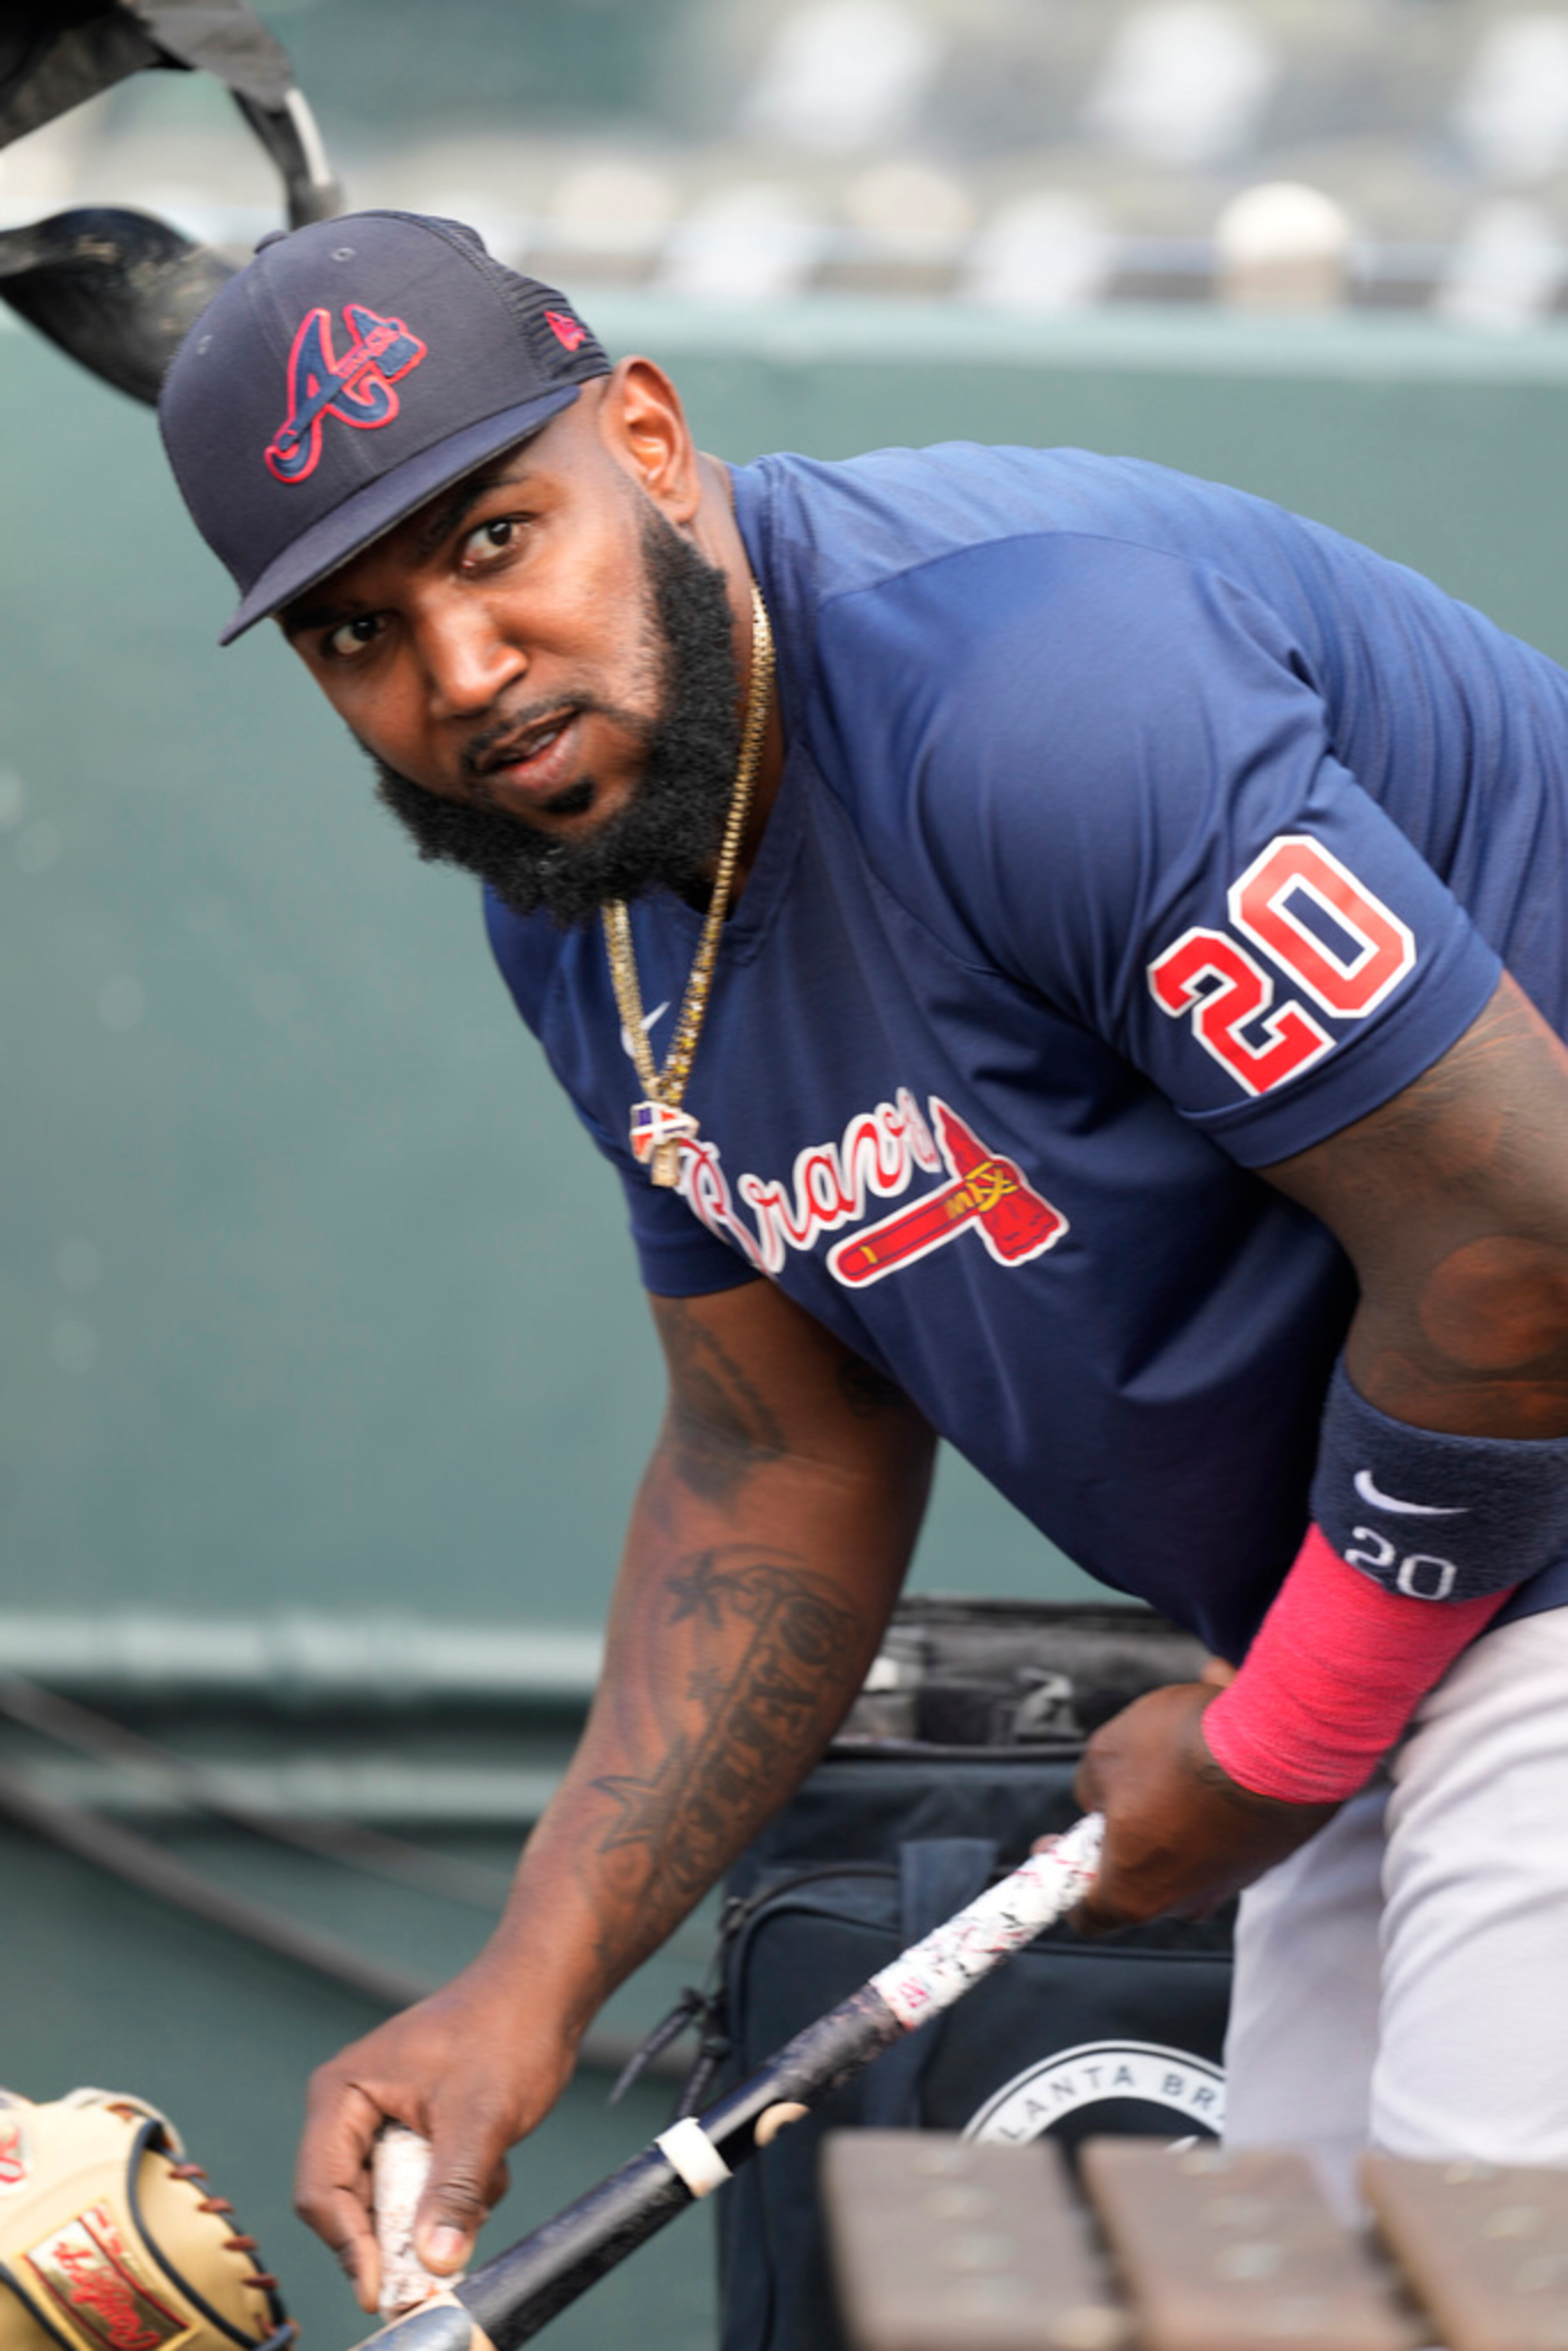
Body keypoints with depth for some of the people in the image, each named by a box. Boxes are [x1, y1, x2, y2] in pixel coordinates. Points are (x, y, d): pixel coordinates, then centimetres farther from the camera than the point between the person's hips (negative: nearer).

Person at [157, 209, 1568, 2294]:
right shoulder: (575, 902, 3)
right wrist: (535, 1984, 1)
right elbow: (786, 1453, 12)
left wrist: (1263, 1757, -11)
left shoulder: (1021, 678, -27)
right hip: (1393, 1591, 9)